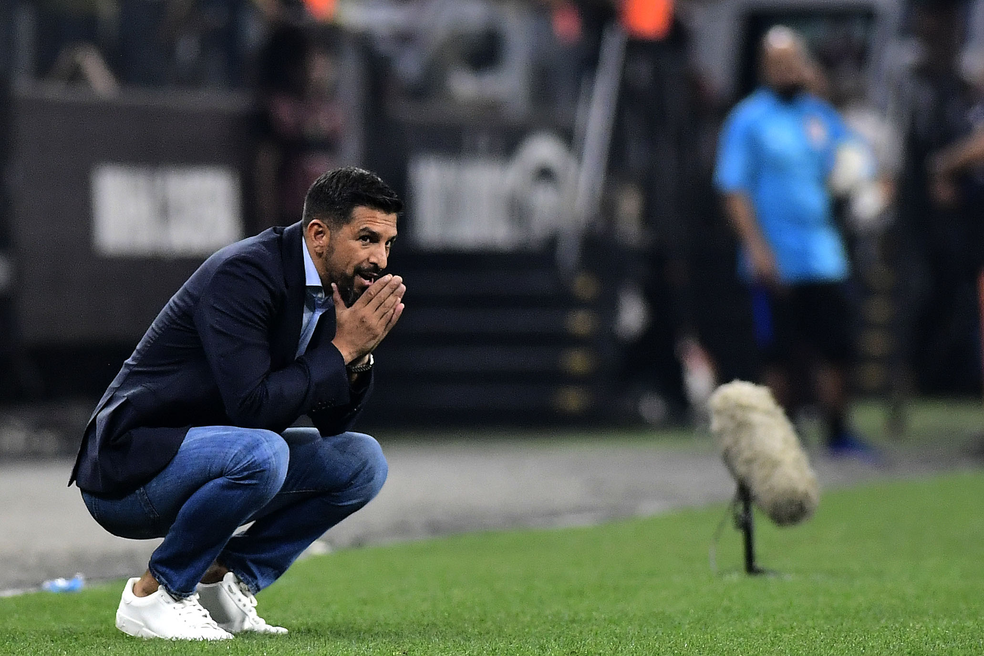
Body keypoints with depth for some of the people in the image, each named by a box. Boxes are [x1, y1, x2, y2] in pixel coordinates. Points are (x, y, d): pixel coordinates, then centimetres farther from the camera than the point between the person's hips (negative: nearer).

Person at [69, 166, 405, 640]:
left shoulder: (326, 287, 5)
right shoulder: (243, 273, -22)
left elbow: (332, 422, 8)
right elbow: (252, 406, -29)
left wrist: (359, 353, -10)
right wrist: (342, 348, -22)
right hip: (128, 469, -9)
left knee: (361, 459, 4)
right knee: (262, 453, -35)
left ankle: (221, 582, 6)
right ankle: (153, 593, -14)